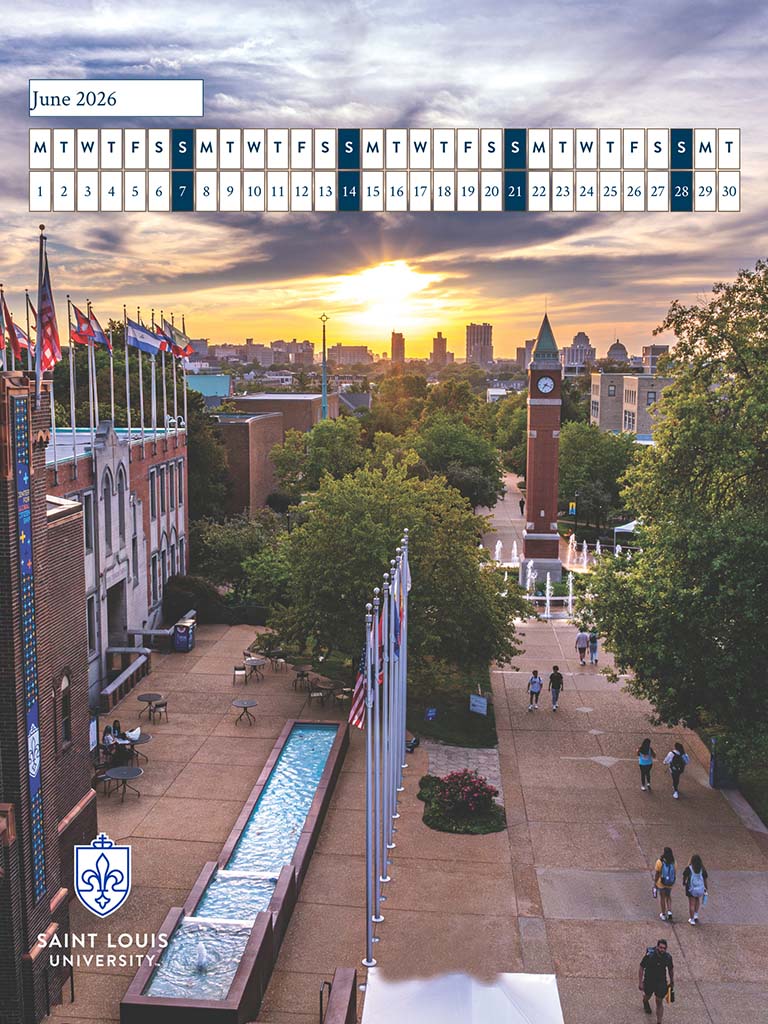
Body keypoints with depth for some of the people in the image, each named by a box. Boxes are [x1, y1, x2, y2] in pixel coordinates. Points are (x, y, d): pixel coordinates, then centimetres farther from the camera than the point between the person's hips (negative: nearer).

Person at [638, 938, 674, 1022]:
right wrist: (640, 983, -14)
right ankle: (645, 1002, 62)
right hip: (649, 981, 0)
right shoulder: (649, 956, -27)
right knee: (647, 996, 25)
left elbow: (671, 969, 2)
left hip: (661, 983, 1)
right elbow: (641, 968, -16)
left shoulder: (668, 957, -17)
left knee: (659, 1002, 2)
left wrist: (672, 982, 11)